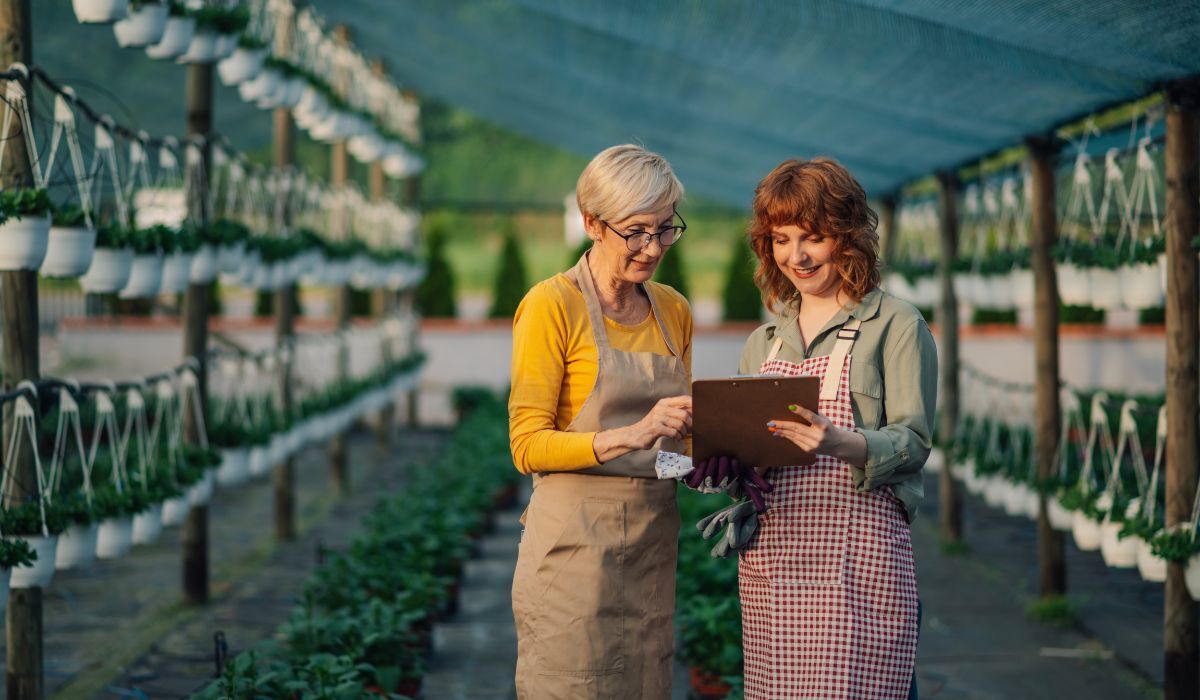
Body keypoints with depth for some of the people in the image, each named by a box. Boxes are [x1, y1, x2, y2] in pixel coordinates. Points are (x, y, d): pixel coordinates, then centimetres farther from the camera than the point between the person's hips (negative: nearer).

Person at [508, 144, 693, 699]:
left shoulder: (673, 311, 12)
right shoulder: (551, 305, -7)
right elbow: (528, 445, -11)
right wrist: (631, 436, -24)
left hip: (653, 545, 6)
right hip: (575, 544, -6)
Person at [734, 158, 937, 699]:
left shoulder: (896, 326, 1)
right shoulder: (763, 343, 19)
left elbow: (913, 441, -8)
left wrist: (842, 443, -26)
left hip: (856, 559, -5)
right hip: (770, 563, 5)